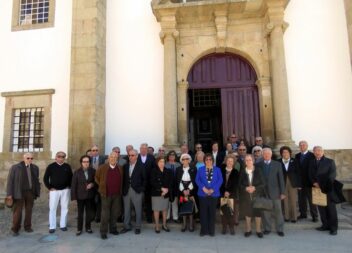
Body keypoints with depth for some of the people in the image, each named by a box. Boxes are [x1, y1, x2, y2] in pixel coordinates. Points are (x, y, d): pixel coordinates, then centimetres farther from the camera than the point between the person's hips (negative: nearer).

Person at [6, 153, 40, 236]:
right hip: (19, 193, -3)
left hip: (30, 192, 3)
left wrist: (37, 192, 5)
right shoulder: (15, 167, -6)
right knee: (17, 211, 0)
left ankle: (27, 227, 21)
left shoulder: (35, 168, 4)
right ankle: (15, 229, 13)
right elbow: (10, 180, -6)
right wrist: (9, 193, -11)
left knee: (29, 210, 8)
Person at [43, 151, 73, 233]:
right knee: (52, 208, 1)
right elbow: (45, 178, 2)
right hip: (54, 190, -1)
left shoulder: (67, 166, 3)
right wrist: (49, 187, -4)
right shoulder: (51, 166, -2)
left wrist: (69, 186, 1)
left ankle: (63, 225, 16)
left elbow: (71, 177, 10)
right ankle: (52, 227, 10)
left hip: (65, 190, 2)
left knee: (65, 208, 6)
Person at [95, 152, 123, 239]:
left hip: (117, 194, 3)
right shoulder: (102, 168, -7)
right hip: (106, 194, -3)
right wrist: (102, 186, 4)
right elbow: (96, 178, 6)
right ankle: (103, 232, 14)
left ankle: (113, 228, 29)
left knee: (115, 212, 12)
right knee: (105, 214, 2)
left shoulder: (120, 168, 3)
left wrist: (120, 190, 10)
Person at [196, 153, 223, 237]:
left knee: (212, 212, 7)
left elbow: (220, 180, -3)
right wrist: (204, 188, -15)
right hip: (203, 194, 0)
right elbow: (197, 180, 0)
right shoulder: (200, 169, 8)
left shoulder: (217, 169, 6)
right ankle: (203, 230, 15)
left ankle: (211, 230, 18)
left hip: (214, 194, 0)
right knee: (203, 212, 4)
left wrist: (213, 189, -14)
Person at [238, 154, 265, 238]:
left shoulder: (258, 171, -3)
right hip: (246, 196, 1)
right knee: (247, 213, 10)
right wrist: (246, 188, -17)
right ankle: (248, 230, 26)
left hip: (257, 195, -1)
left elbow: (263, 183, -3)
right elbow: (240, 184, 2)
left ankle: (258, 230, 22)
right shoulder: (242, 172, -2)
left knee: (258, 213, 5)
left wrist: (254, 188, -17)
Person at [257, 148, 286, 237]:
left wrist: (282, 192, -2)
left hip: (275, 192, 0)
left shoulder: (277, 164, 2)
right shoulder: (259, 165, 1)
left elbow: (281, 179, 1)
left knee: (278, 211, 6)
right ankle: (267, 228, 21)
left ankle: (280, 229, 20)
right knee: (265, 211, 6)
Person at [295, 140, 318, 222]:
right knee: (301, 199, 11)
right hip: (300, 181, 4)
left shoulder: (312, 155, -6)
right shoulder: (297, 156, 9)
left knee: (311, 199, 3)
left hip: (309, 181, -4)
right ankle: (303, 214, 23)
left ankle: (314, 216, 13)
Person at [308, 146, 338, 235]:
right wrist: (314, 183, -7)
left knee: (331, 208, 3)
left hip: (328, 188, -4)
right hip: (317, 188, 4)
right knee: (321, 208, 7)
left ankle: (333, 227, 12)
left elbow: (333, 175, -8)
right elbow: (310, 175, 12)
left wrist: (323, 185, -16)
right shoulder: (312, 162, 12)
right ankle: (325, 225, 18)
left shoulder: (330, 161, -1)